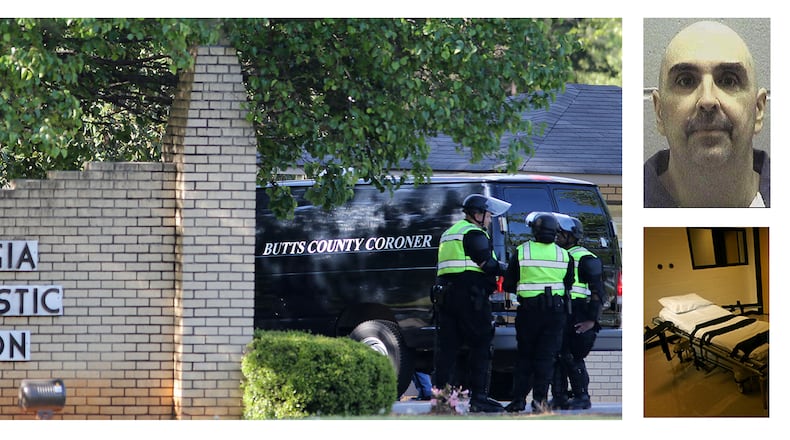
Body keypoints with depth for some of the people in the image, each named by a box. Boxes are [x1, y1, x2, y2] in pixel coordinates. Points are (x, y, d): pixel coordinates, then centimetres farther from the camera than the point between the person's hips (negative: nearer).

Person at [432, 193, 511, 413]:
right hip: (469, 296, -9)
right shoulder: (474, 233, -5)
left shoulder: (449, 233, 25)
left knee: (446, 347, 5)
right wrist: (507, 268, 4)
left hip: (445, 294, 9)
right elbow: (488, 264, -13)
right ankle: (478, 397, -7)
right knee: (481, 346, -4)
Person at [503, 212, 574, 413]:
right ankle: (540, 399, -8)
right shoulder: (564, 255, 2)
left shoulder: (521, 252, -4)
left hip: (528, 311, -1)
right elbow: (568, 285, 10)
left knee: (524, 356, 10)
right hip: (556, 312, 1)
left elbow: (508, 285, 1)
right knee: (546, 357, 3)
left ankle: (519, 400, 7)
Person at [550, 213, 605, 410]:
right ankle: (559, 397, 10)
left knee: (571, 357, -9)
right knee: (556, 356, 4)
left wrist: (592, 320, -14)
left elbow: (597, 291, -9)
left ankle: (582, 397, -1)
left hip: (577, 319, -8)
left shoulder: (585, 259, -5)